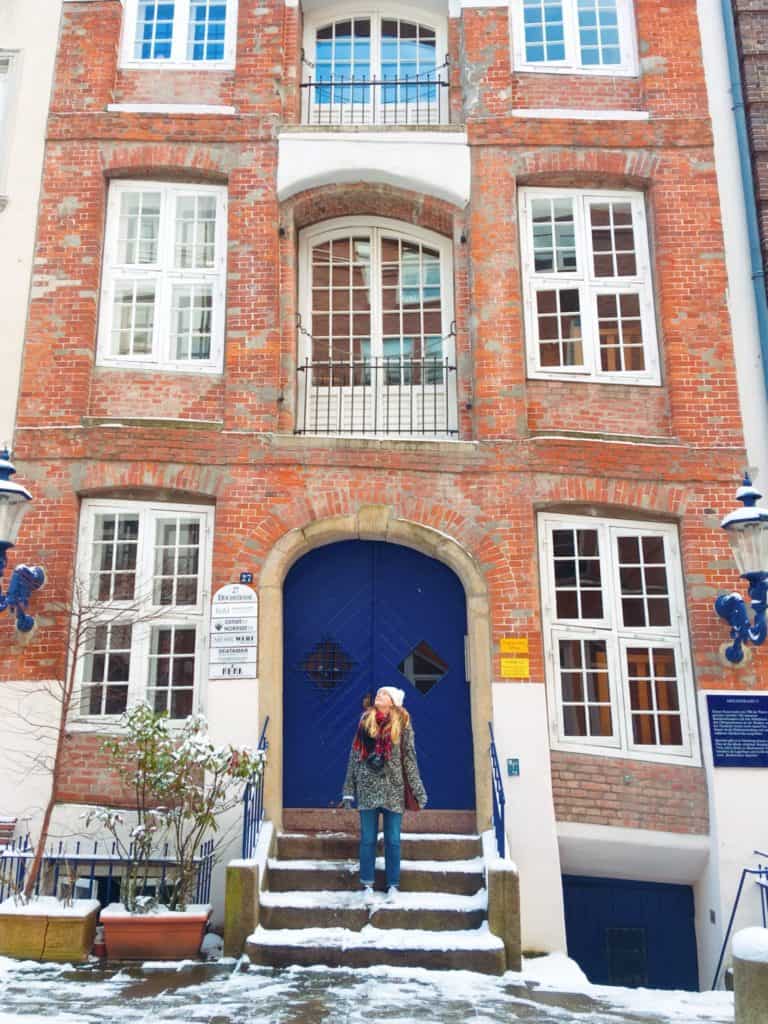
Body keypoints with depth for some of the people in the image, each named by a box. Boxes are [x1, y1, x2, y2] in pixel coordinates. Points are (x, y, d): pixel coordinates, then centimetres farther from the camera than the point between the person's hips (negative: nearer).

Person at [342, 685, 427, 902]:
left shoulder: (402, 722, 2)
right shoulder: (365, 719, 6)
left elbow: (409, 757, 2)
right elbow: (354, 755, 7)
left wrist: (418, 790, -1)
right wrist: (349, 788, 4)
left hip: (393, 788, -1)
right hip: (367, 786, 1)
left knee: (393, 840, 5)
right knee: (368, 839, 6)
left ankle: (393, 885, 18)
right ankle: (367, 885, 18)